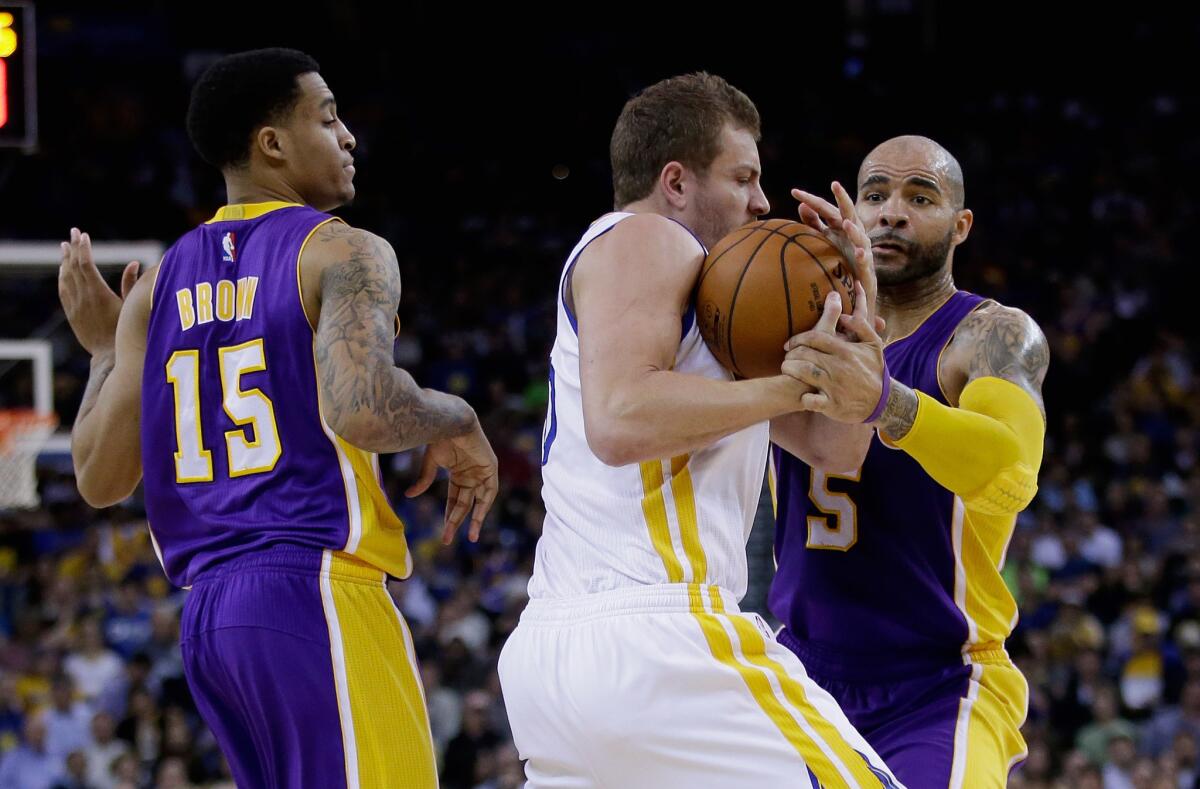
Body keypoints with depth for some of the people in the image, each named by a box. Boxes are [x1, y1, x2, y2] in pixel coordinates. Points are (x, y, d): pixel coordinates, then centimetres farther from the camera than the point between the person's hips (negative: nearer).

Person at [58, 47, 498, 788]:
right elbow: (361, 408, -23)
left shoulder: (158, 285, 14)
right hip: (315, 590, -8)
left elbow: (101, 477, 10)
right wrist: (456, 422, -3)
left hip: (208, 614, 8)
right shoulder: (344, 254, -5)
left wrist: (105, 347, 25)